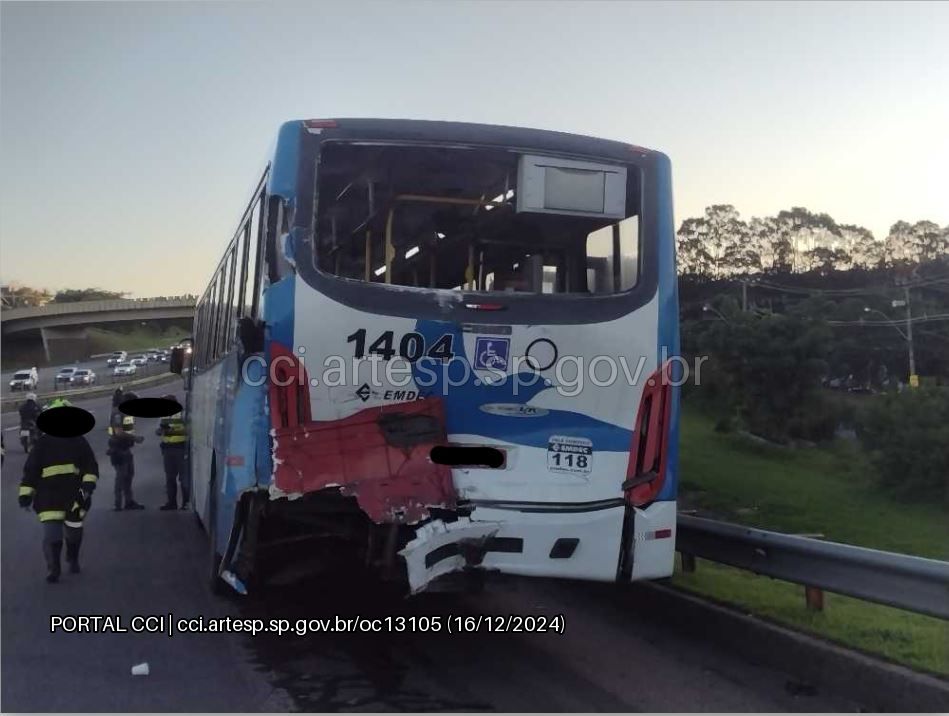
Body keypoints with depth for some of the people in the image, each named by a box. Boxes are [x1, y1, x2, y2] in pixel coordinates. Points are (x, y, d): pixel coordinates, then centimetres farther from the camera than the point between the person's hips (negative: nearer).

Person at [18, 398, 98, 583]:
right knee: (51, 533, -11)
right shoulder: (43, 443, 3)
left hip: (74, 494, 1)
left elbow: (91, 465, 2)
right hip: (49, 495, -1)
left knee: (74, 531, 13)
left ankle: (73, 559, 40)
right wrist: (25, 493, -1)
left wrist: (88, 484, -15)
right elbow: (30, 469, 5)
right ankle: (53, 569, 1)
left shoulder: (78, 441, 5)